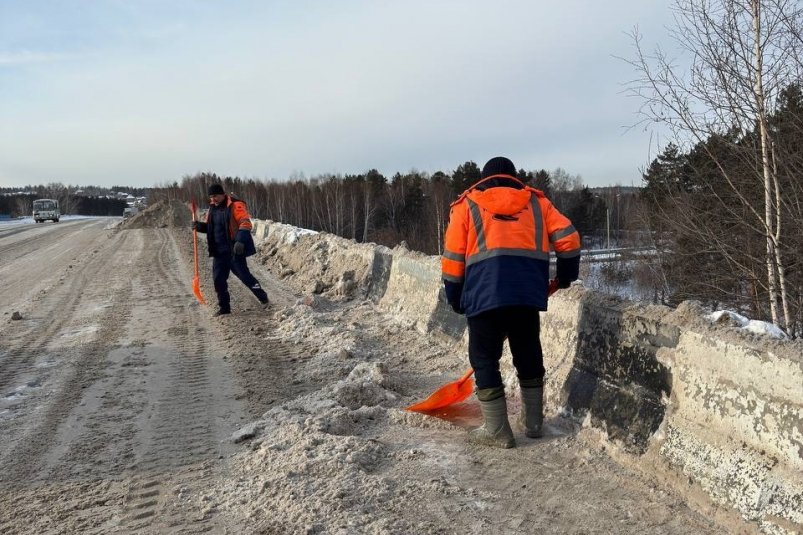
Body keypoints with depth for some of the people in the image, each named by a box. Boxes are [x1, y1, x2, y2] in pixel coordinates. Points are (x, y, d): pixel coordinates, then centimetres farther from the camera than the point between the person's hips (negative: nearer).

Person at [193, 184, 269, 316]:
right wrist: (200, 226, 2)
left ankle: (263, 298, 18)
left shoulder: (235, 205, -12)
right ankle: (224, 307, 17)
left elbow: (245, 223, -21)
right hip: (219, 251, 7)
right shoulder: (213, 207, 12)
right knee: (218, 279, 5)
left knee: (243, 275, -2)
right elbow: (210, 226, 23)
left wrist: (240, 241, -33)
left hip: (234, 250, -7)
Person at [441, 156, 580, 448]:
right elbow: (568, 238, 11)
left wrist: (455, 298, 18)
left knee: (485, 359, 8)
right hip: (528, 292, 3)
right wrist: (566, 275, 26)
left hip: (484, 294, -3)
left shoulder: (466, 204, 15)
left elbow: (453, 257, 10)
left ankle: (497, 431, 10)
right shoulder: (536, 201, 21)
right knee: (529, 355, 19)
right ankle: (533, 423, 31)